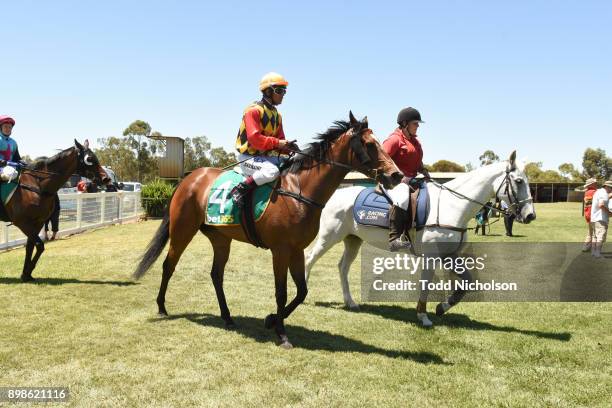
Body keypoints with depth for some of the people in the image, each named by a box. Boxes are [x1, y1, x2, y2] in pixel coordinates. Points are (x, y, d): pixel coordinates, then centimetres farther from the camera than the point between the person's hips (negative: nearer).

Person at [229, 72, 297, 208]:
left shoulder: (277, 115, 15)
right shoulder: (253, 110, -13)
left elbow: (280, 140, 15)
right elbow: (254, 138, -23)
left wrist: (288, 146, -7)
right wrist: (277, 143, -23)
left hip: (267, 156, 9)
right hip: (248, 157, -9)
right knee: (272, 171, -35)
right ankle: (239, 190, -23)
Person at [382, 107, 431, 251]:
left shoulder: (415, 141, 21)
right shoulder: (394, 139, -6)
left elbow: (418, 162, 31)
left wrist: (424, 171, 8)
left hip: (411, 179, 10)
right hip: (395, 180, -10)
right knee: (402, 199, -38)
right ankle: (393, 239, -42)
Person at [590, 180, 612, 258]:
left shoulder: (598, 191, 18)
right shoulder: (604, 193, -13)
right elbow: (601, 205, -28)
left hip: (594, 218, 10)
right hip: (601, 218, -10)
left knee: (595, 236, 14)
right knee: (601, 236, -10)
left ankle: (593, 251, 15)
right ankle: (597, 253, -14)